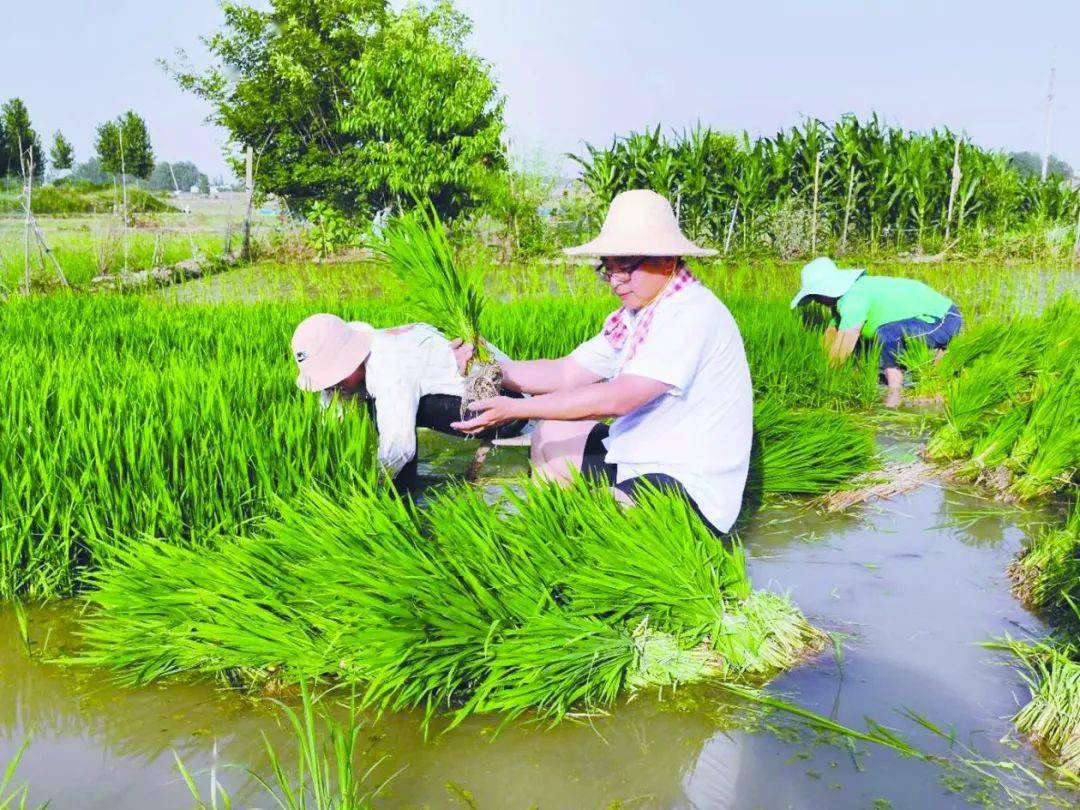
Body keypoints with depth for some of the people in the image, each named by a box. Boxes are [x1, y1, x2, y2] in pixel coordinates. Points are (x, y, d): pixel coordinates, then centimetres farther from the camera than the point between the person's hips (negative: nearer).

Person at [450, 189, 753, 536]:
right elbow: (567, 372, 10)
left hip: (691, 491, -10)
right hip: (643, 459, 10)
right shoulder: (634, 314, 8)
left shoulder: (692, 315, -21)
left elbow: (619, 398, -29)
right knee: (550, 435, 17)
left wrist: (515, 409, -27)